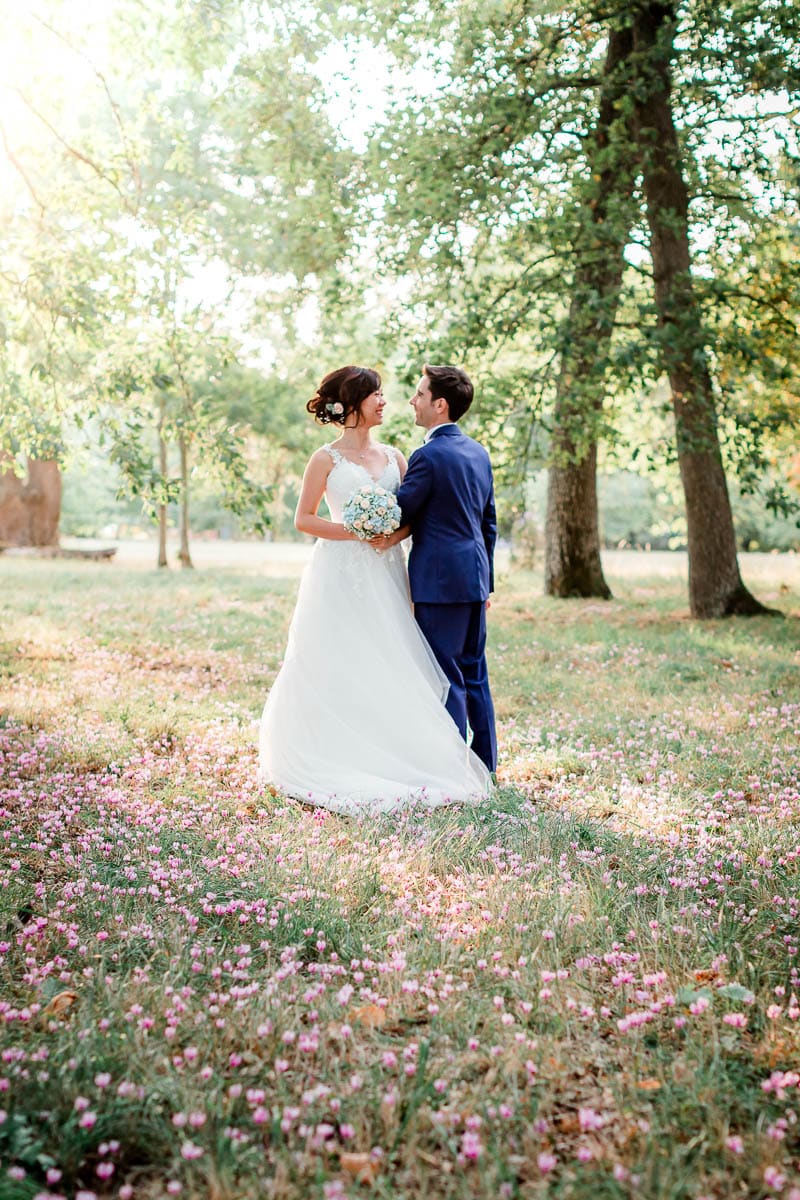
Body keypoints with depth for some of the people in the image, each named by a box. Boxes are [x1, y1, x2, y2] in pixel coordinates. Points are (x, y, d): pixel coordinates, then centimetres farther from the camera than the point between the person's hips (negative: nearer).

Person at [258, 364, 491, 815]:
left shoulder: (393, 456, 11)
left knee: (388, 669, 2)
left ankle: (386, 759, 9)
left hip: (385, 575, 4)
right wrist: (358, 532, -13)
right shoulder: (327, 459, -2)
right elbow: (303, 519, -3)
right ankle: (338, 764, 10)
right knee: (339, 670, 0)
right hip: (342, 576, -4)